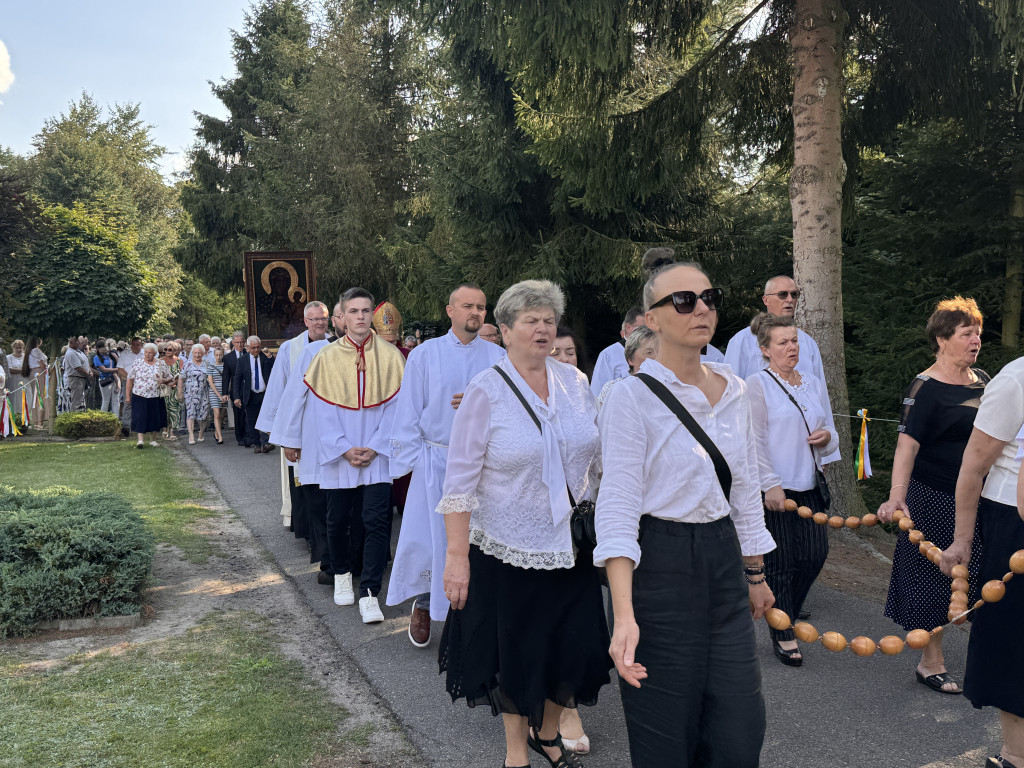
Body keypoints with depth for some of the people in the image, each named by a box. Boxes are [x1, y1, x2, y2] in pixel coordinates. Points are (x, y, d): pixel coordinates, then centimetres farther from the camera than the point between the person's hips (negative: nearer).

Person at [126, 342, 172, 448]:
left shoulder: (161, 364, 4)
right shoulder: (137, 363, 3)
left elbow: (169, 378, 11)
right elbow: (130, 379, 5)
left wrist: (164, 381, -12)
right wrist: (127, 395, 2)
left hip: (155, 397, 1)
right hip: (139, 396, -1)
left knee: (155, 418, 6)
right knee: (140, 417, -8)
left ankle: (153, 439, 19)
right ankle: (140, 439, -6)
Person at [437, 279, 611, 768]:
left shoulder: (575, 382, 2)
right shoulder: (485, 391, -11)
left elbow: (600, 451, 12)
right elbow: (459, 481, -12)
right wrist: (456, 556, -15)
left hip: (572, 545, 4)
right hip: (507, 548, -4)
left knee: (576, 647, 11)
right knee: (515, 652, 12)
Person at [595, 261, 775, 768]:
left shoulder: (734, 391, 7)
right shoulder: (632, 397, -13)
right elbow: (617, 507, -17)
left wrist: (755, 573, 19)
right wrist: (624, 615, -25)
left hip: (723, 559, 6)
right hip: (659, 566, -5)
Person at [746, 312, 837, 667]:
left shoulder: (814, 384, 15)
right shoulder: (757, 385, -4)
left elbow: (831, 435, 21)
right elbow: (755, 440, -10)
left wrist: (827, 437, -3)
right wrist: (770, 484, -15)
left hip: (809, 484, 6)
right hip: (775, 488, -6)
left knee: (816, 554, 1)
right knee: (781, 561, 0)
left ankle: (784, 613, 26)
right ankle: (783, 636, 13)